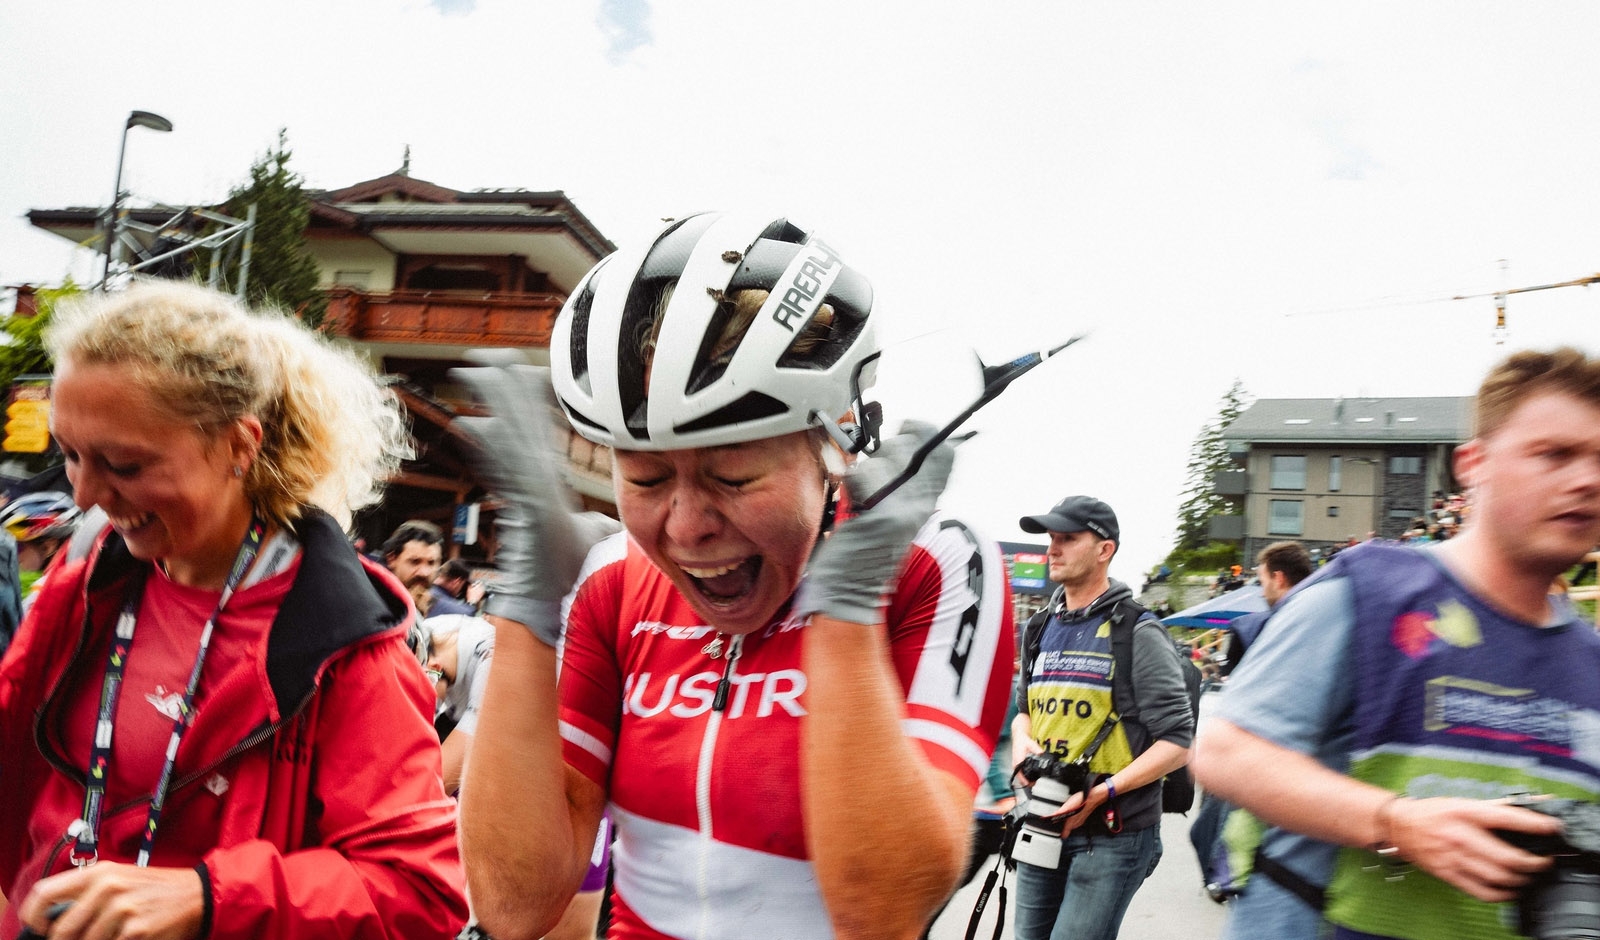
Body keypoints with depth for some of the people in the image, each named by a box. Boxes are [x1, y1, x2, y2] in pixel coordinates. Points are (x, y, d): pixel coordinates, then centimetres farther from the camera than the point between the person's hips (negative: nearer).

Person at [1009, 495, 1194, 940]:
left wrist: (1102, 792, -21)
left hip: (1112, 833, -6)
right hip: (1043, 824, 6)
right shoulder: (1041, 631, 11)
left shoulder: (1138, 634, -9)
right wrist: (1022, 742, 1)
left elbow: (1177, 744, -12)